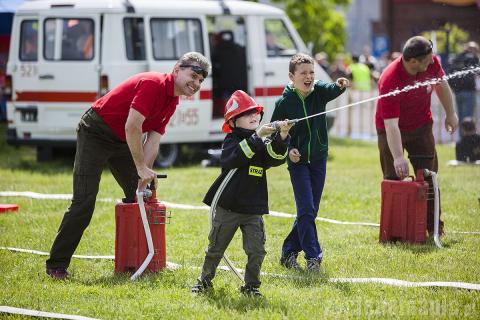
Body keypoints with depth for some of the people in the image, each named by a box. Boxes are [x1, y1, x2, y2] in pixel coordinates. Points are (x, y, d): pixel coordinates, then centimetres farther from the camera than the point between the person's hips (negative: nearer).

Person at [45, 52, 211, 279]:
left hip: (122, 141, 9)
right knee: (84, 201, -14)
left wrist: (144, 176, -12)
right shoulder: (153, 84, -24)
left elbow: (153, 141, 0)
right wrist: (142, 168, -25)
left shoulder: (172, 102, 5)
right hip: (95, 134, -9)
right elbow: (132, 127, -29)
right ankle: (56, 265, -10)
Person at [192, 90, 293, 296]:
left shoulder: (264, 143, 4)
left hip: (253, 208, 3)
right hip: (228, 207, -3)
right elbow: (230, 159, -27)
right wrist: (257, 137, -33)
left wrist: (282, 137, -30)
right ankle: (205, 280, 31)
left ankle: (251, 285, 11)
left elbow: (276, 158, -12)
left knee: (256, 251, -4)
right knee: (216, 248, 11)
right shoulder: (232, 140, -7)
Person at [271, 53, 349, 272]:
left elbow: (332, 90, -28)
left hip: (319, 159, 4)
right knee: (306, 210, -11)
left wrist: (340, 85, -51)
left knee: (310, 210, 9)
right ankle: (313, 256, -7)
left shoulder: (319, 91, -6)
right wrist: (287, 150, -16)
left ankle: (289, 252, 22)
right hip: (298, 161, -4)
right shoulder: (284, 102, -10)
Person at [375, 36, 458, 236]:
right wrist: (397, 157, -41)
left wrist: (450, 114, 10)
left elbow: (441, 85, 5)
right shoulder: (390, 81, -36)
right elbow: (391, 124, -36)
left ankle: (433, 225, 12)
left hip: (421, 126, 5)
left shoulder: (431, 63, -19)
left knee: (429, 175, 5)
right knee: (393, 178, -4)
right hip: (392, 131, -5)